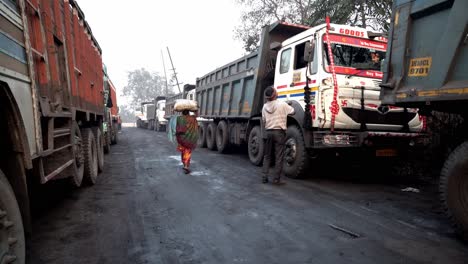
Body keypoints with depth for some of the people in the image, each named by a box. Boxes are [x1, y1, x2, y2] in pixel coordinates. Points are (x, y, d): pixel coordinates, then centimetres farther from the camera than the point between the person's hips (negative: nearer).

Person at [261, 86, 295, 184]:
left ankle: (264, 177, 13)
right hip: (279, 132, -4)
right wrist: (289, 106, 24)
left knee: (267, 156, 14)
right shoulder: (282, 104, -8)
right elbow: (292, 111, 7)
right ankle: (276, 179, 3)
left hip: (268, 132, 4)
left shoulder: (265, 107, 3)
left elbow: (264, 121, 7)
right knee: (279, 157, 2)